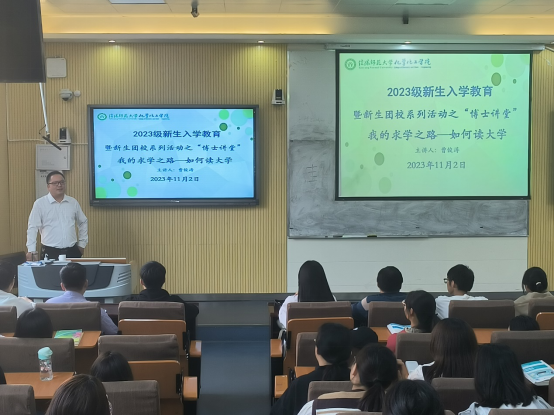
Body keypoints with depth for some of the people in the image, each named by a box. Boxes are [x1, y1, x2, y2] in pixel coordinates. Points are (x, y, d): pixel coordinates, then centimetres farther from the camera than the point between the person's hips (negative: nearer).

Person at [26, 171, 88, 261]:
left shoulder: (73, 202, 9)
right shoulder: (40, 203, -1)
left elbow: (83, 223, 19)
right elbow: (33, 227, -4)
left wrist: (82, 244, 14)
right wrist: (31, 250, -11)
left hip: (72, 251, 3)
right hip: (50, 252, -3)